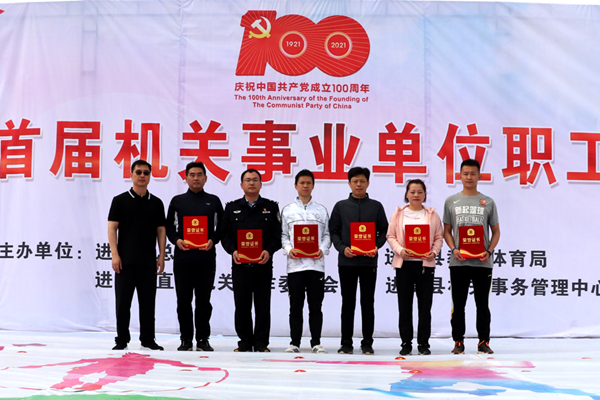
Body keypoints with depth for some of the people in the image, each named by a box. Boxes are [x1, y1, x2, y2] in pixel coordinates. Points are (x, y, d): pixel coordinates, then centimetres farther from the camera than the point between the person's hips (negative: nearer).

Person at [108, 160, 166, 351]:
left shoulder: (156, 203, 10)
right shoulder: (120, 200, 2)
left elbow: (161, 230, 10)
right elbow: (112, 228, -2)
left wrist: (161, 256, 3)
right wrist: (115, 254, -10)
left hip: (148, 262, 2)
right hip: (126, 261, -2)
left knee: (148, 301, 6)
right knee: (123, 301, 1)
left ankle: (148, 338, 15)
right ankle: (122, 339, 10)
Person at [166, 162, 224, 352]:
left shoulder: (213, 201, 10)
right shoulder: (177, 201, 10)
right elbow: (169, 226, 11)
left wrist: (213, 240, -7)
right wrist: (176, 240, -6)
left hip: (206, 257, 0)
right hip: (183, 257, 0)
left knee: (204, 300, 4)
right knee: (183, 300, 3)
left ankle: (203, 339, 12)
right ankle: (186, 339, 11)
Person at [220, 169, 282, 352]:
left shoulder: (271, 207, 9)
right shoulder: (232, 208, 11)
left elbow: (277, 234, 2)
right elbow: (224, 234, 6)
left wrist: (269, 251, -14)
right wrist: (233, 251, -11)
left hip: (263, 263, -1)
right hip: (240, 263, 1)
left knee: (263, 304, 1)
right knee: (242, 304, 4)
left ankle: (261, 343, 9)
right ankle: (245, 342, 13)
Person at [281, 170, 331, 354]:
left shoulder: (321, 210, 11)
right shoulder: (288, 210, 9)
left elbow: (326, 235, 9)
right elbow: (283, 235, 8)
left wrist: (323, 250, -8)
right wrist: (289, 249, -9)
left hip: (316, 263, 0)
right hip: (295, 264, 0)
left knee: (315, 306, 3)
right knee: (295, 306, 3)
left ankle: (316, 342, 11)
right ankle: (295, 342, 10)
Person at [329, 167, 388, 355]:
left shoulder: (376, 206, 8)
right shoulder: (340, 206, 7)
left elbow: (384, 230, 8)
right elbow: (333, 231, 6)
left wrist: (376, 247, -9)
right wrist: (342, 248, -10)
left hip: (369, 261, 0)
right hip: (346, 261, 0)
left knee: (368, 302, 4)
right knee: (348, 303, 5)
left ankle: (367, 343, 12)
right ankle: (346, 343, 12)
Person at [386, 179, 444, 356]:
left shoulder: (432, 215, 7)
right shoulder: (398, 213, 6)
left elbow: (439, 237, 6)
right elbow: (391, 236, 2)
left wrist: (434, 252, -12)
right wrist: (400, 250, -14)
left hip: (425, 264, 0)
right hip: (404, 263, 0)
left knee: (425, 305, 2)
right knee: (404, 305, 3)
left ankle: (423, 343, 11)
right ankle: (406, 343, 12)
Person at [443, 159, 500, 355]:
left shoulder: (488, 202, 7)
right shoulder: (451, 201, 7)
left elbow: (496, 232, 9)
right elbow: (447, 231, 9)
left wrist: (489, 252, -7)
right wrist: (454, 249, -9)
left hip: (482, 262, 0)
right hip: (458, 262, 0)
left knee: (483, 304, 5)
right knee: (458, 304, 5)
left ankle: (484, 342, 15)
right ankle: (458, 342, 14)